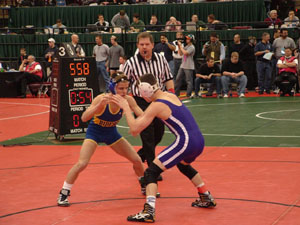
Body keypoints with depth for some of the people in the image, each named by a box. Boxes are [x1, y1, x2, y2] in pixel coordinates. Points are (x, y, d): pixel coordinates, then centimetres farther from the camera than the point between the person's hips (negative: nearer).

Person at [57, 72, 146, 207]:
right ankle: (63, 194, -4)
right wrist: (100, 105, -51)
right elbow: (84, 118, -38)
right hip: (94, 132, -4)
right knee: (82, 163, -21)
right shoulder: (102, 99, -30)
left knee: (136, 160, 5)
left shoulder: (127, 100, -19)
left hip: (111, 133, 4)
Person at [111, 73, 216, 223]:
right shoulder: (170, 95, 14)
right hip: (199, 141, 9)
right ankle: (206, 199, 48)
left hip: (185, 142, -9)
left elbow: (134, 129, -10)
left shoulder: (156, 105, -10)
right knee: (183, 165, 39)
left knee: (151, 172, -6)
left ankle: (149, 211, -21)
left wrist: (126, 108, -2)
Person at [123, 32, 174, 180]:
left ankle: (139, 156, 36)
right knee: (147, 136, -6)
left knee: (159, 134, 13)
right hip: (141, 103, -4)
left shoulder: (161, 59, 2)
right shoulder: (131, 63, -9)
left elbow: (168, 79, 12)